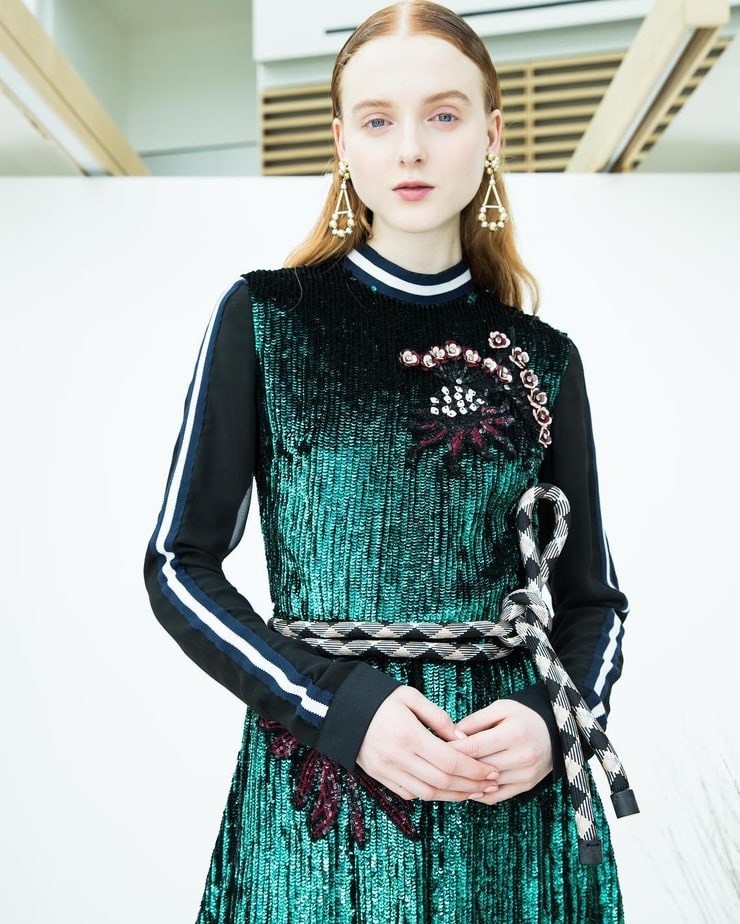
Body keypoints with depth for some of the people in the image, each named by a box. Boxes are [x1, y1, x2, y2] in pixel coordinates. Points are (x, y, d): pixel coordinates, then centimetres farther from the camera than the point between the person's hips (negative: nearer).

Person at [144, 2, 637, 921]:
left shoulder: (541, 360, 2)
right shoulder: (266, 316, -4)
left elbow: (591, 595, 7)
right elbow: (180, 562, -4)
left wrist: (556, 719, -13)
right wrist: (342, 707, -16)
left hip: (516, 791, 2)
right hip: (318, 795, -2)